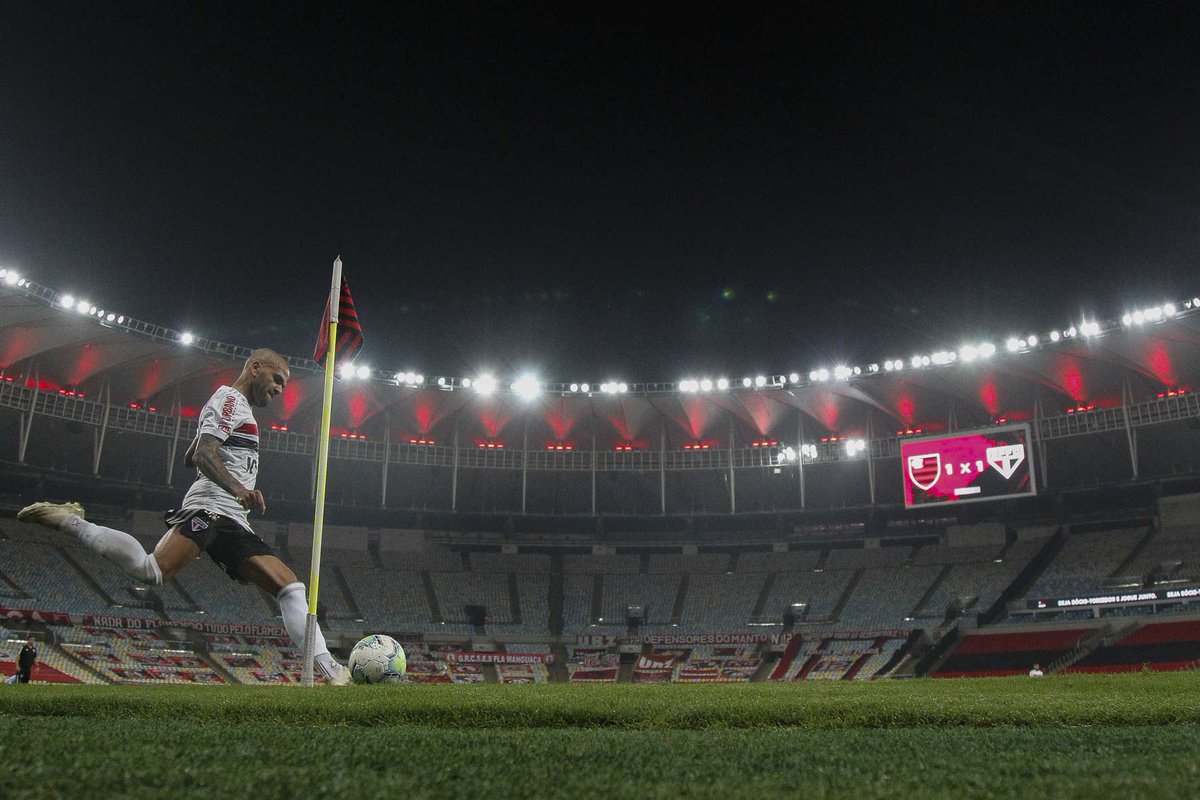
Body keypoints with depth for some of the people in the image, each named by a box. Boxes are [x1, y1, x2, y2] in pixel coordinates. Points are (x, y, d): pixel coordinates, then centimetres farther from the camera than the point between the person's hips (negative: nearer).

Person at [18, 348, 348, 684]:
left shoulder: (235, 406, 32)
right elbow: (203, 454, -17)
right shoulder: (231, 398, 1)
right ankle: (69, 521, -9)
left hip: (233, 524, 10)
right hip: (209, 508, -10)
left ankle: (329, 669, -9)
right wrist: (238, 489, -32)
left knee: (290, 586, -2)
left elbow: (189, 458, 39)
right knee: (153, 571, -30)